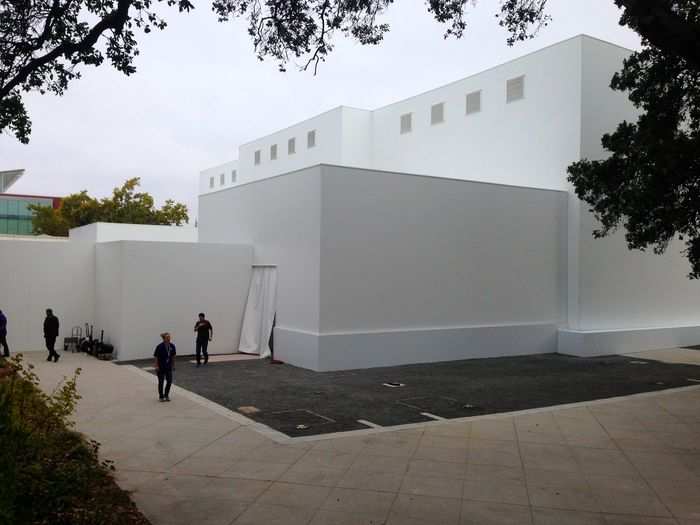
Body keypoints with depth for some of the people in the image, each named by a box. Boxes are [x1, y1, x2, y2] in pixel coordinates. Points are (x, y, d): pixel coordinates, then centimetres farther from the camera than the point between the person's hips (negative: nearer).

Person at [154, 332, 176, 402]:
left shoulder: (172, 346, -5)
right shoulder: (160, 347, -18)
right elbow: (156, 357, -11)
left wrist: (173, 365, 10)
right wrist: (156, 366, -13)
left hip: (169, 366, 4)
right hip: (161, 367, -4)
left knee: (169, 381, 4)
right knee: (161, 382, 7)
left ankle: (166, 395, 23)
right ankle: (161, 396, 20)